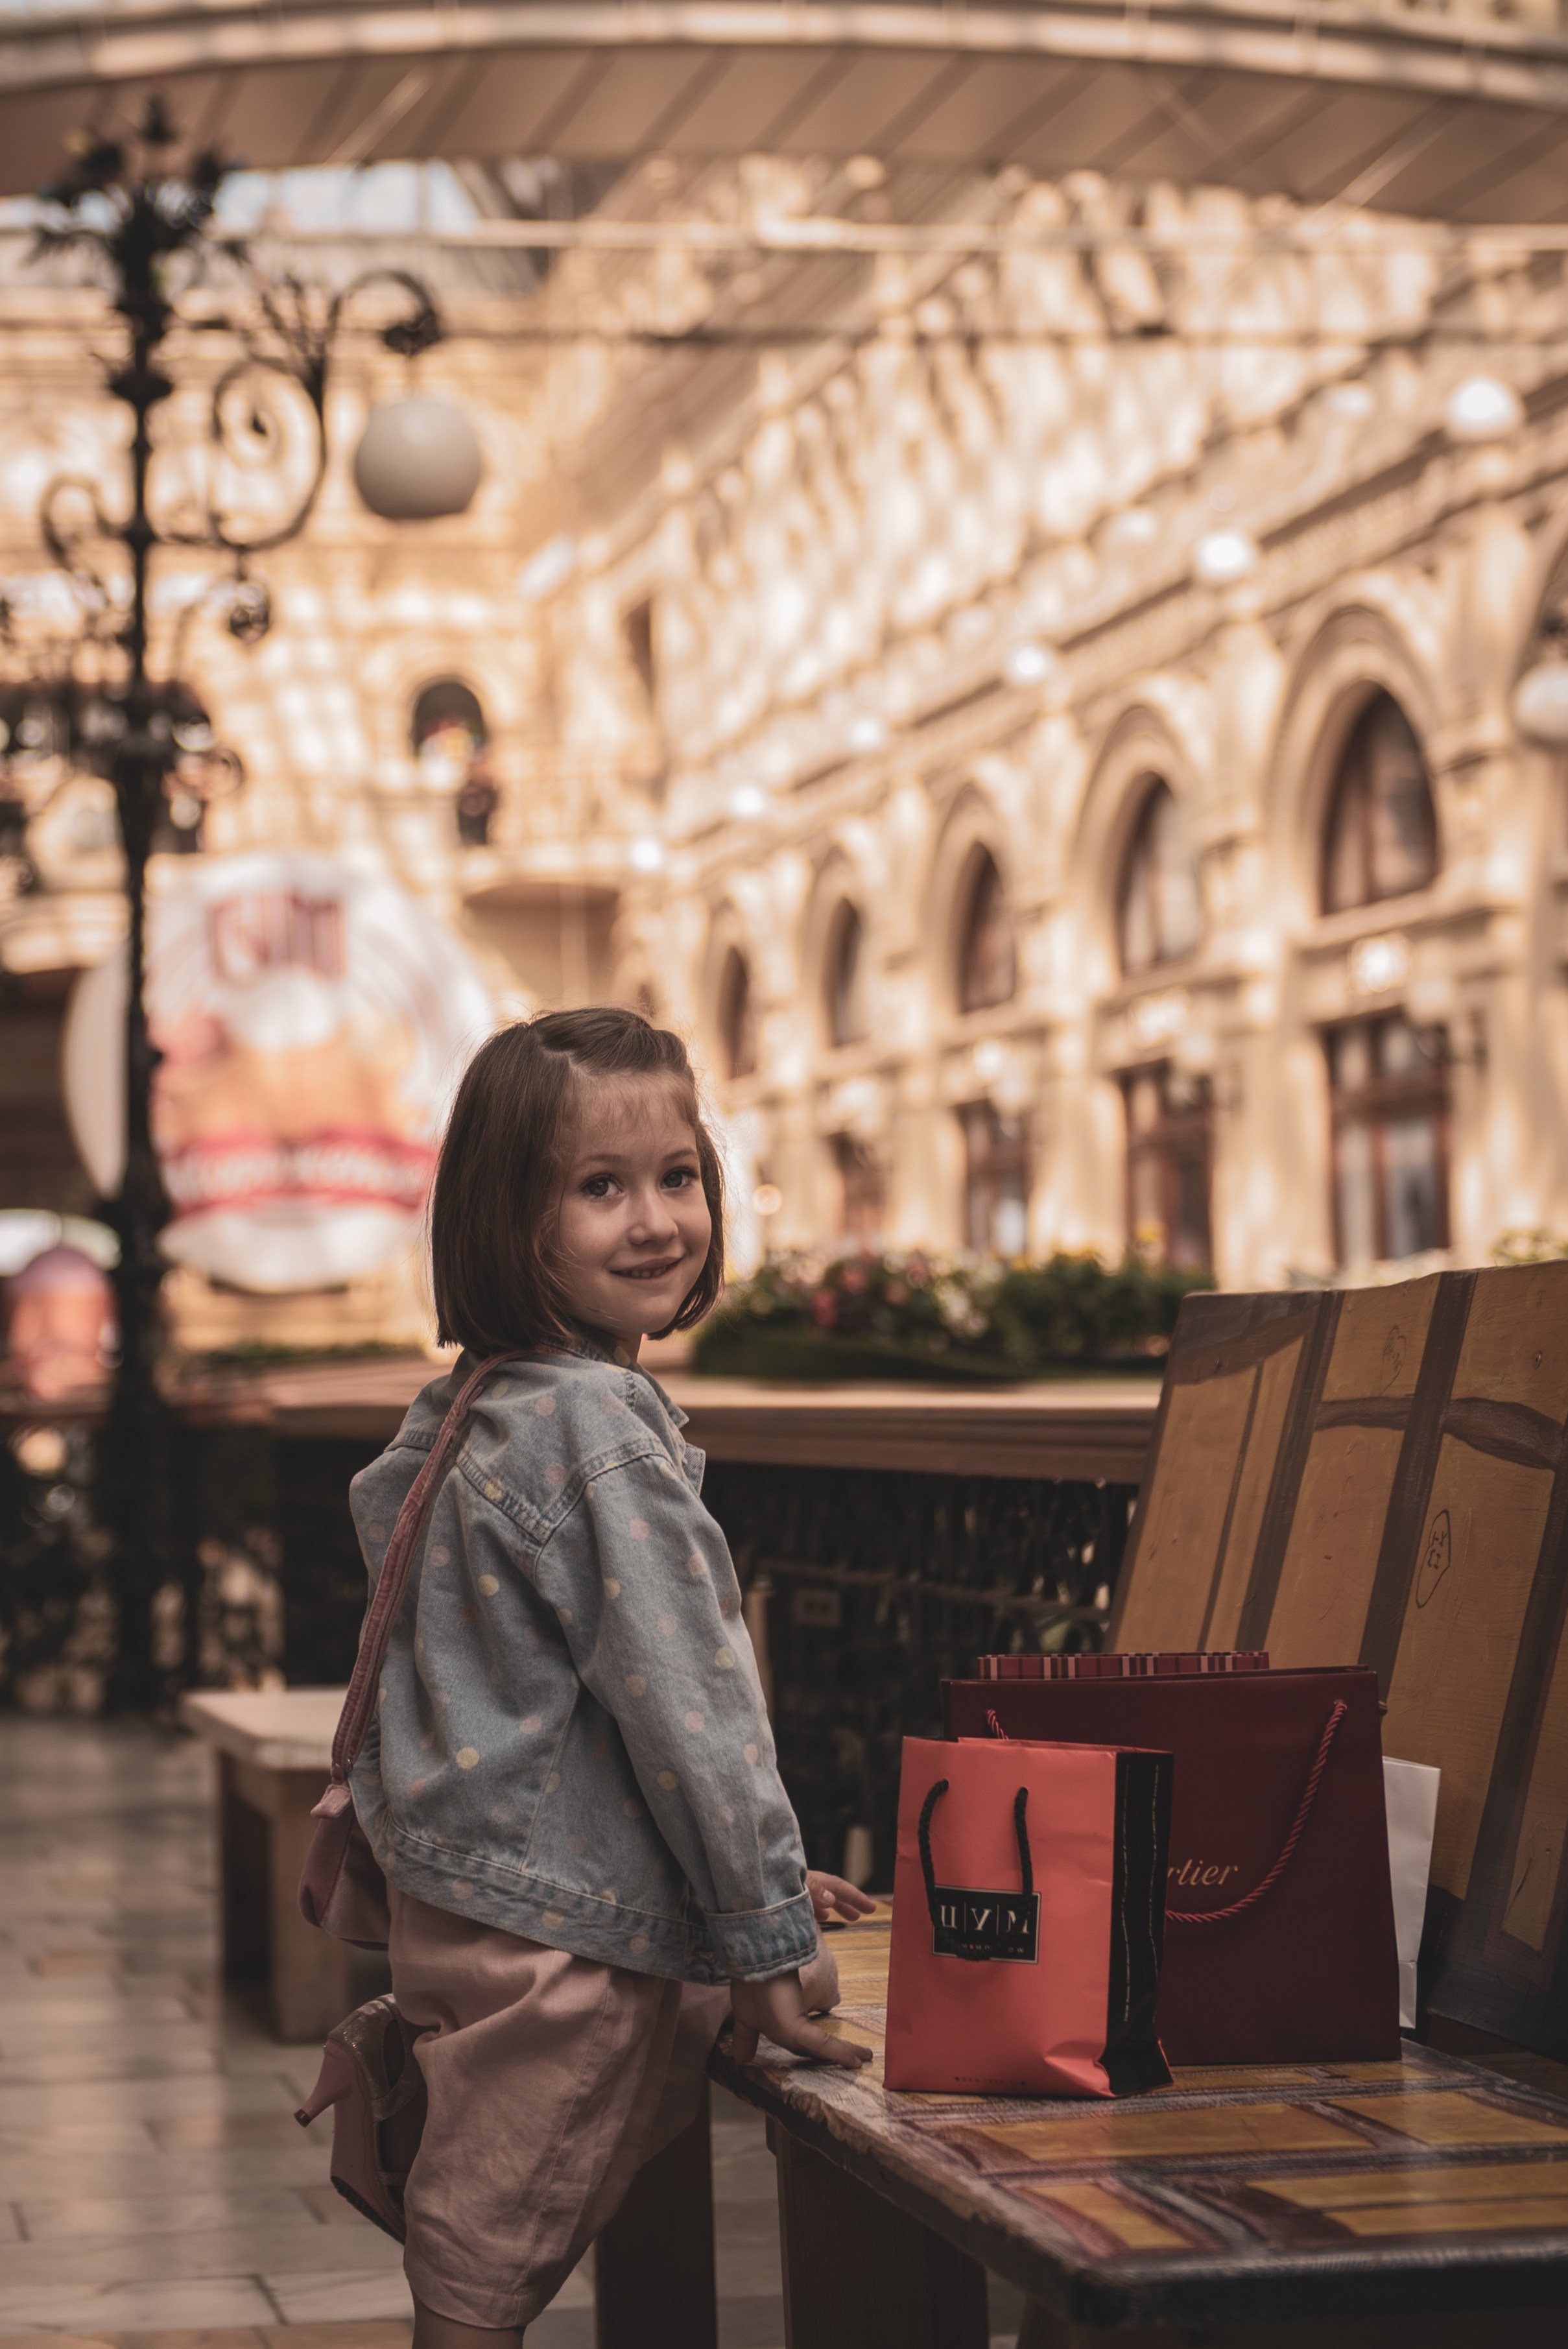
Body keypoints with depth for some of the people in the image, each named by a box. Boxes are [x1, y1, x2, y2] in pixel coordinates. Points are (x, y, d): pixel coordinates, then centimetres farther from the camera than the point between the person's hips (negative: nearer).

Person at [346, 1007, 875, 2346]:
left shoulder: (478, 1411, 12)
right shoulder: (596, 1429, -18)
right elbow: (678, 1696, -20)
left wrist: (752, 1876, 22)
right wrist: (766, 1936, -13)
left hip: (467, 1912, 9)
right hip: (564, 1940, -9)